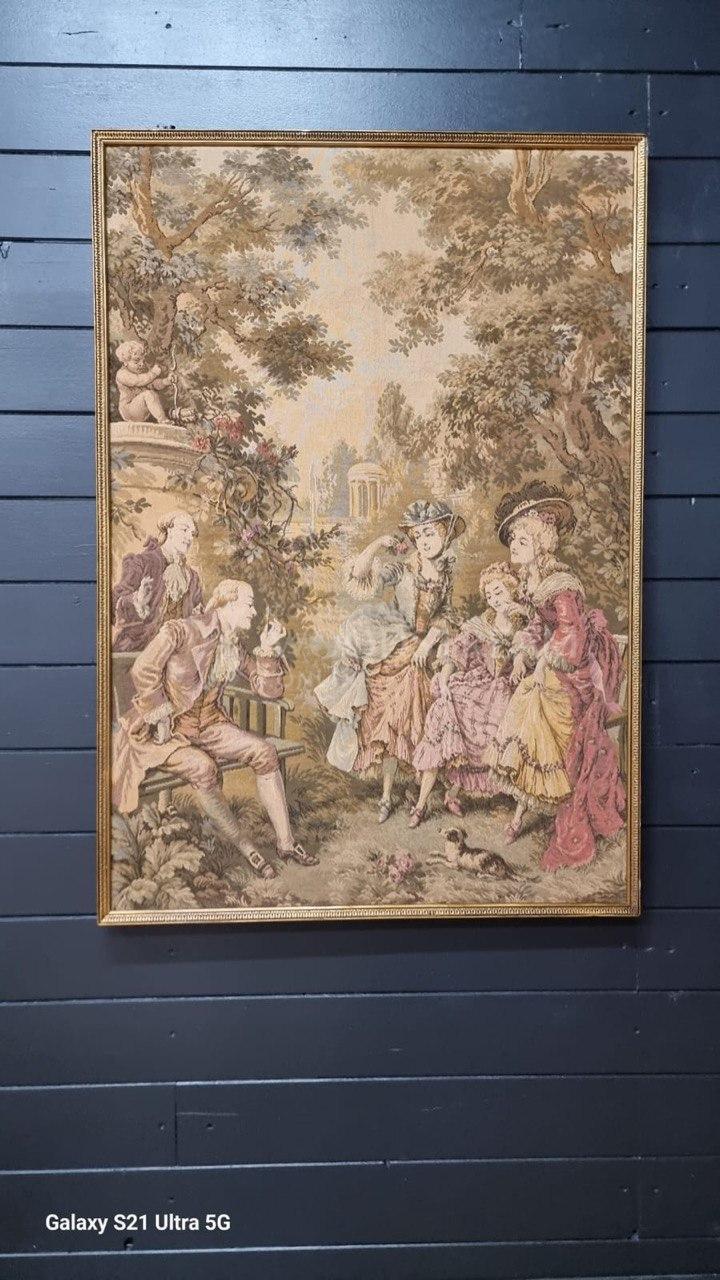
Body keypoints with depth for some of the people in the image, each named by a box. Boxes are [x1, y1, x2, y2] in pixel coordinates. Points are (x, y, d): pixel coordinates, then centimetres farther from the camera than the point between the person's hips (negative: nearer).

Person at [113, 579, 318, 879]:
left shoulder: (234, 649, 6)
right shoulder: (183, 630, -17)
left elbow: (267, 688, 7)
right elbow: (143, 670, -22)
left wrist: (268, 650, -7)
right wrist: (161, 716, -19)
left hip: (206, 724, 7)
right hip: (164, 730, -6)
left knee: (265, 752, -14)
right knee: (203, 768, -34)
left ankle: (285, 842, -9)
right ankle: (245, 848, -17)